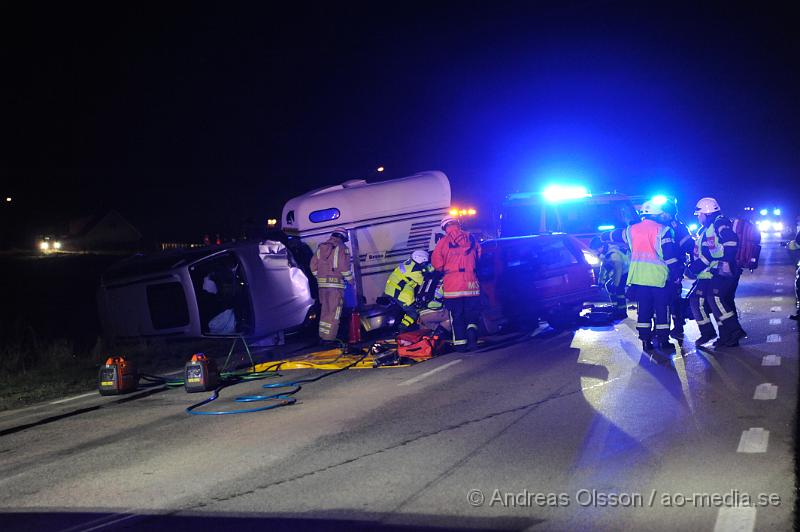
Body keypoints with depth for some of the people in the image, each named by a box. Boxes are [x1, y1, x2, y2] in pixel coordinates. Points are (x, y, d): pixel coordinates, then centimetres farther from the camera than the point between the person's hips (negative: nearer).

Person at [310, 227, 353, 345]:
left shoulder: (321, 247, 14)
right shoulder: (341, 248, -5)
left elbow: (313, 265, 12)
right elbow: (344, 267, -13)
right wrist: (350, 280, -1)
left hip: (322, 283, 6)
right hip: (335, 283, -6)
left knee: (325, 311, 16)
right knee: (333, 312, -2)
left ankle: (322, 337, 20)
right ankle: (329, 339, -4)